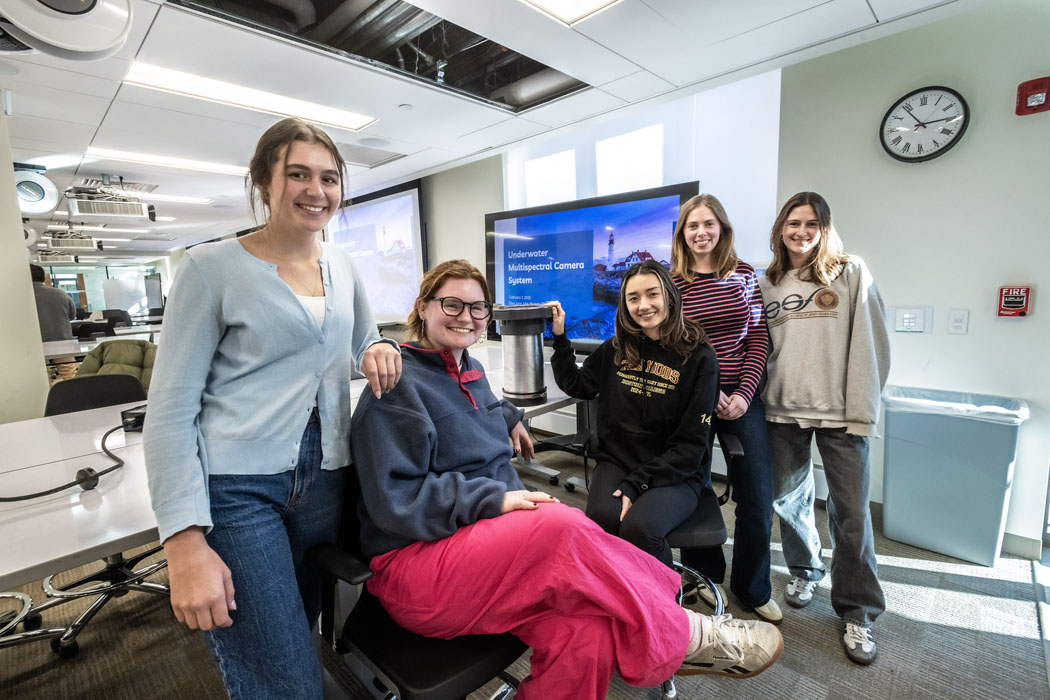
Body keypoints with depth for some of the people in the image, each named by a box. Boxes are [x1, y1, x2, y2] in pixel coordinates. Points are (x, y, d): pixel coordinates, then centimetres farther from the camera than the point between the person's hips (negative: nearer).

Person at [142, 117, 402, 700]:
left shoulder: (342, 265, 9)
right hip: (235, 486, -5)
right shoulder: (212, 268, -6)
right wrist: (185, 542, -15)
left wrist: (376, 351, -1)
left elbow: (363, 339, 25)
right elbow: (170, 411, -8)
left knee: (296, 635, 18)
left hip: (324, 479, 5)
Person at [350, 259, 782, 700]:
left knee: (586, 629, -24)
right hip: (415, 565, -7)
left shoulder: (468, 371, 14)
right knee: (566, 527, -30)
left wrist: (506, 417, 22)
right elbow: (395, 502, -17)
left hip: (486, 530, 7)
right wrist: (497, 499, -21)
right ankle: (687, 638, -11)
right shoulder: (399, 386, -11)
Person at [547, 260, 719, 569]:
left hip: (675, 475, -2)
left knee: (638, 527, -30)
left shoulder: (699, 358, -5)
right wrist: (560, 338, 9)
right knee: (602, 519, -28)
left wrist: (637, 484, -16)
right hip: (615, 461, 3)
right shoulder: (615, 349, 5)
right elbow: (576, 386, 19)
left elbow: (691, 444, -8)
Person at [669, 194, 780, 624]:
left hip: (742, 399, 2)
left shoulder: (744, 276, 5)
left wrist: (744, 393, -9)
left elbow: (759, 339, 3)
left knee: (758, 497, 5)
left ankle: (753, 587, 28)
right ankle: (704, 575, 34)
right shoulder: (671, 282, -3)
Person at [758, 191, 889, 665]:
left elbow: (870, 343, -4)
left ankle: (857, 611, 19)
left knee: (850, 509, 2)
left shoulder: (851, 273, 1)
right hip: (783, 410, 3)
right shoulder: (767, 283, 9)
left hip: (840, 411, -3)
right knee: (788, 497, 13)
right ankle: (804, 569, 38)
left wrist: (862, 408, -10)